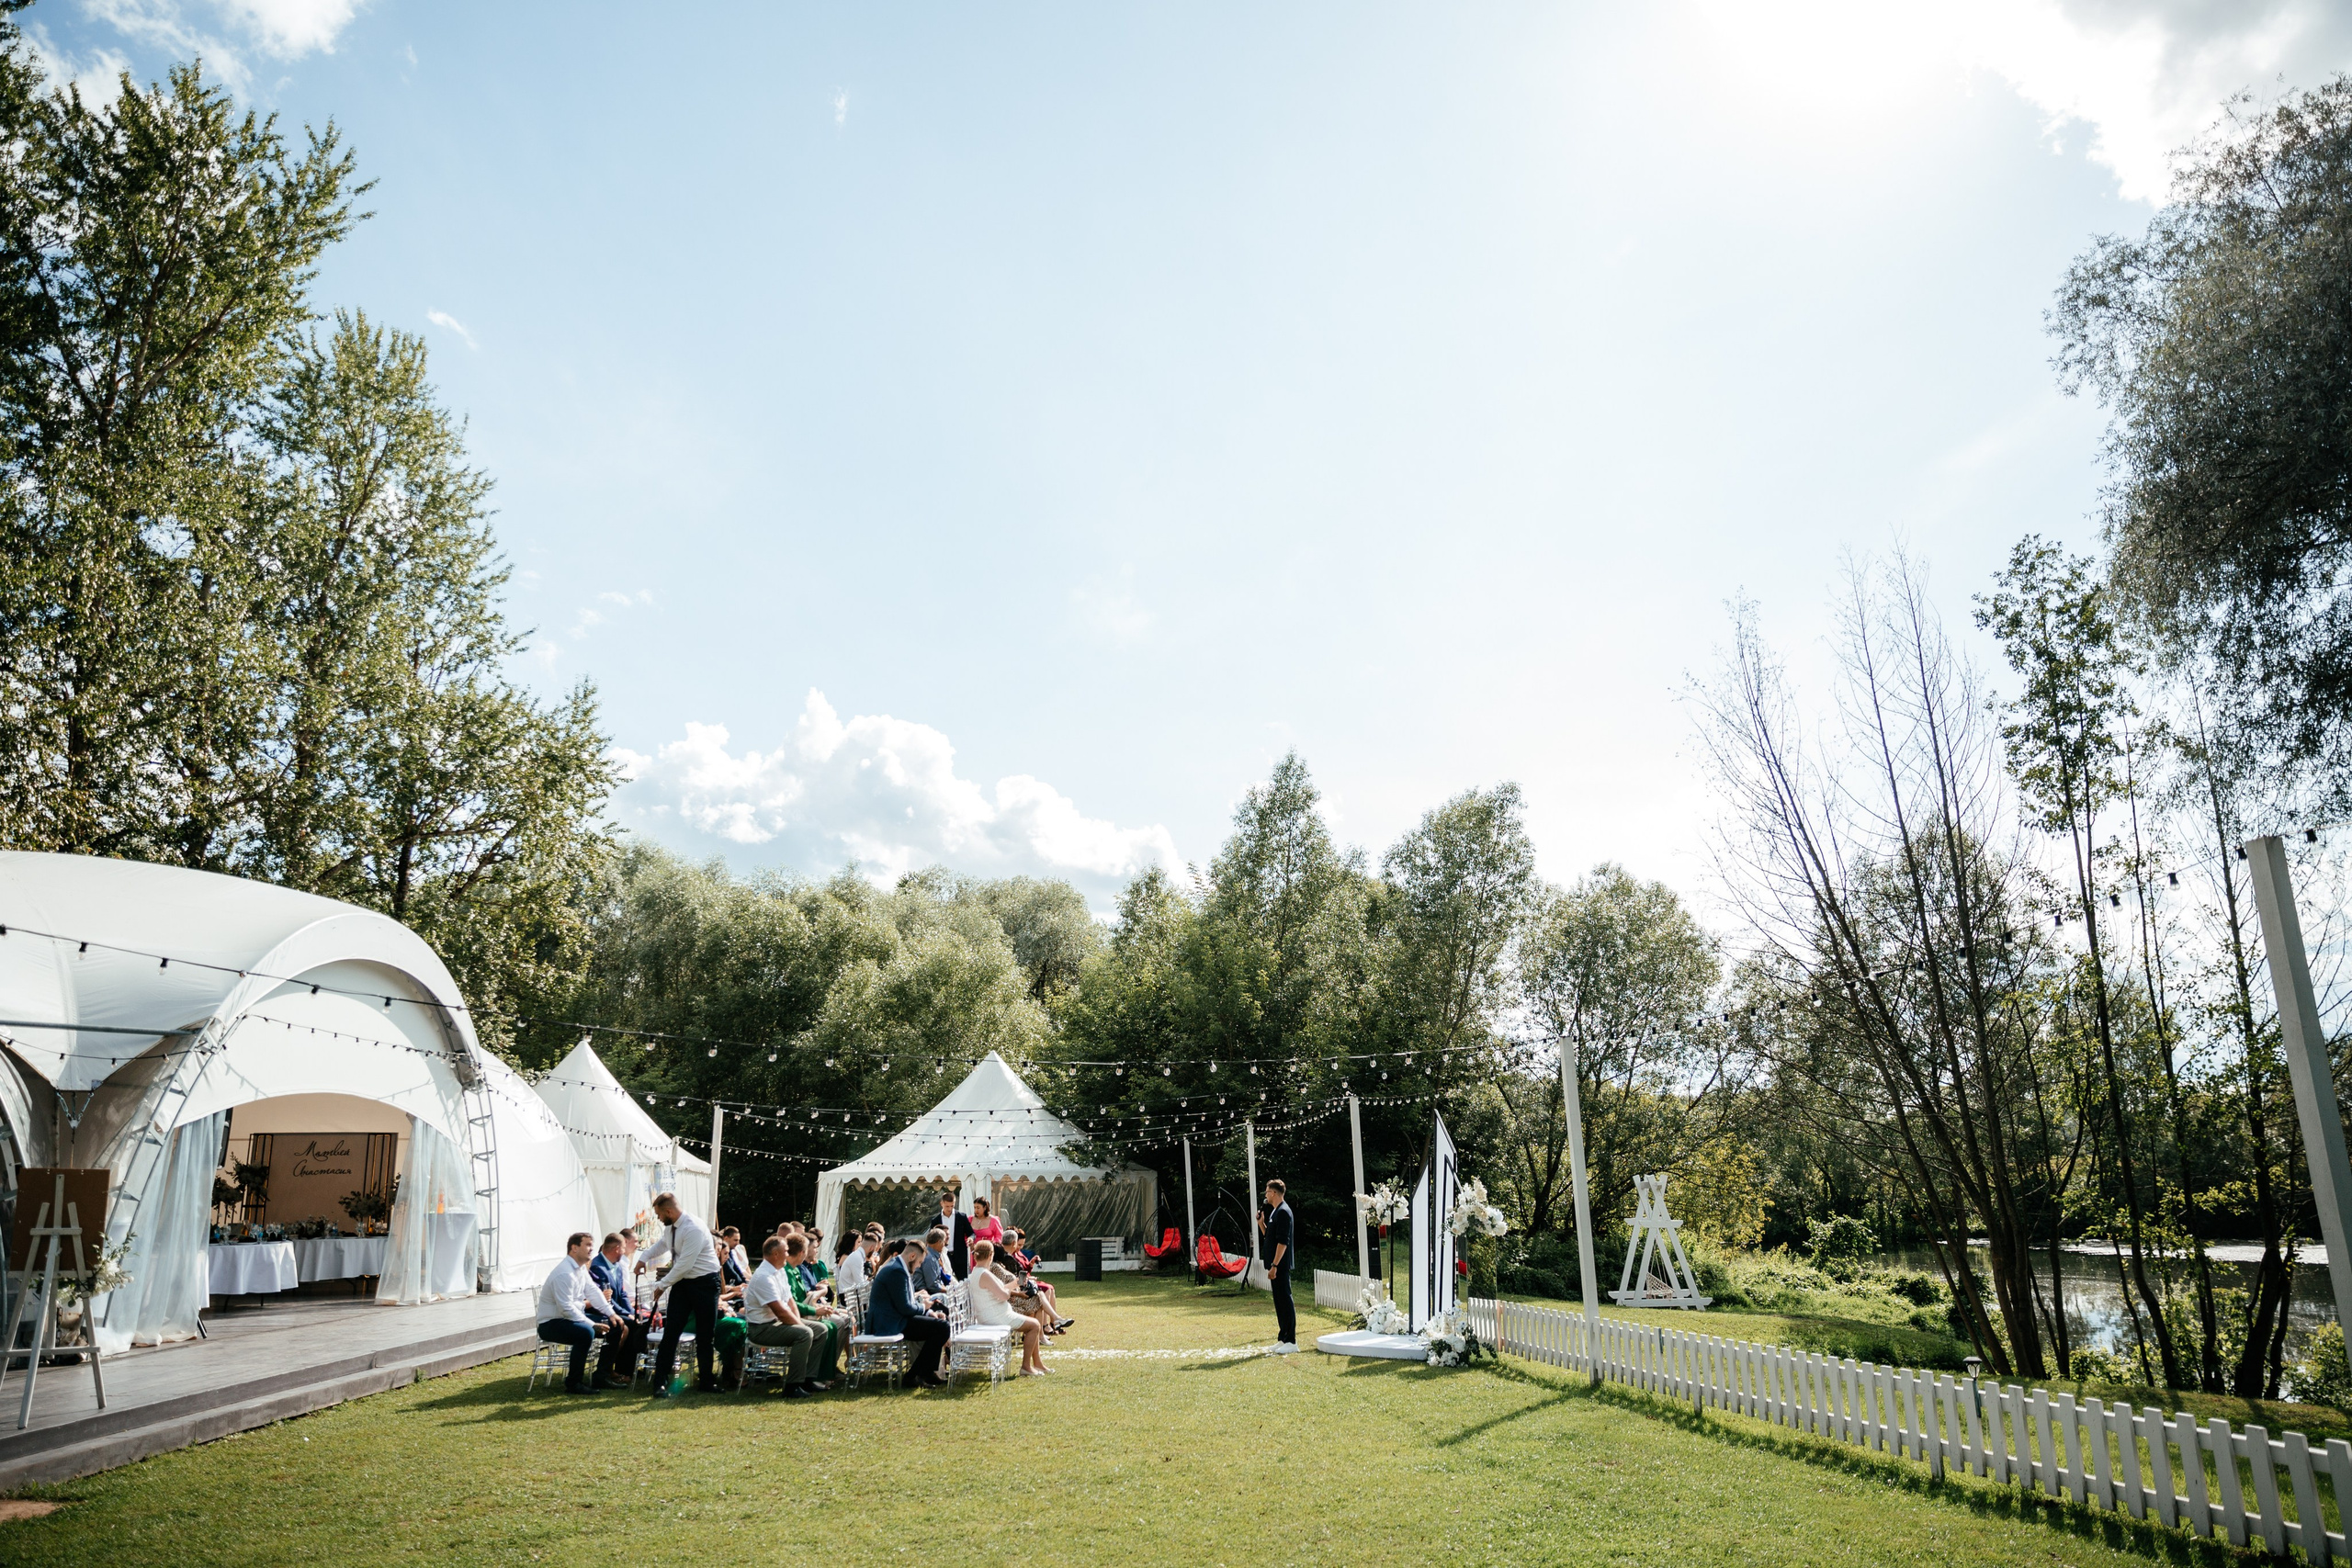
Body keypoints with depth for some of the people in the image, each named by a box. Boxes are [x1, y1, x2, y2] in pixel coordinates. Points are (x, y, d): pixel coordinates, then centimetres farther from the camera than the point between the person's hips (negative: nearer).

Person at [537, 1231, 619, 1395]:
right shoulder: (564, 1273, -24)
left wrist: (611, 1314, -2)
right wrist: (593, 1324, -24)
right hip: (551, 1324, -10)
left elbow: (593, 1291, 8)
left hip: (573, 1316, 10)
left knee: (613, 1325, 3)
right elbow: (567, 1309, -27)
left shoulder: (581, 1268, 7)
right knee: (585, 1332, -35)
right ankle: (573, 1383, -21)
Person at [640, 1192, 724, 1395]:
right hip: (682, 1282, 7)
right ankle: (660, 1382, 4)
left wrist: (662, 1284, -16)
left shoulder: (694, 1229, -26)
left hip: (704, 1283, -7)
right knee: (670, 1332, -1)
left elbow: (684, 1265, -25)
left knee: (705, 1335, 5)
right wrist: (644, 1258, 17)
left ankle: (706, 1382, 18)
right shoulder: (670, 1226, 1)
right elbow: (662, 1243, 26)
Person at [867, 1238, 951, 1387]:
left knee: (941, 1319, 16)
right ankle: (914, 1376, -8)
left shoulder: (897, 1267, 17)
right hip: (889, 1323, -12)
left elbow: (906, 1304, 22)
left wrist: (929, 1312, 8)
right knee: (942, 1327, -18)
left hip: (890, 1319, 12)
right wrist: (923, 1308, -2)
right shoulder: (897, 1271, -18)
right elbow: (905, 1308, -22)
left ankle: (928, 1372, 15)